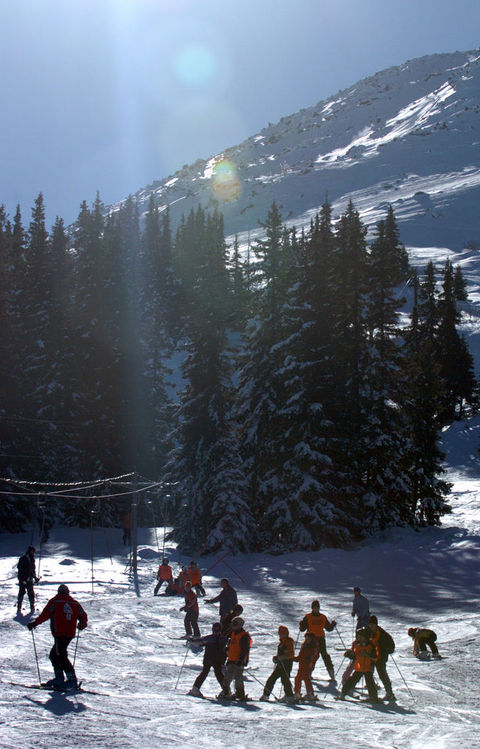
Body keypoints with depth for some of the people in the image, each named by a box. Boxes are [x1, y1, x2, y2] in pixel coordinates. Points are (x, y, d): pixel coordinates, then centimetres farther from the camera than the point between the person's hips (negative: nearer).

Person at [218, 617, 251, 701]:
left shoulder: (244, 636, -11)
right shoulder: (233, 634, 16)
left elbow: (245, 650, -17)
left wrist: (241, 660, -24)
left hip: (239, 661, -9)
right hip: (231, 660, 9)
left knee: (237, 676, -8)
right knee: (227, 676, 10)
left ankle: (240, 694, -3)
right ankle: (225, 692, 18)